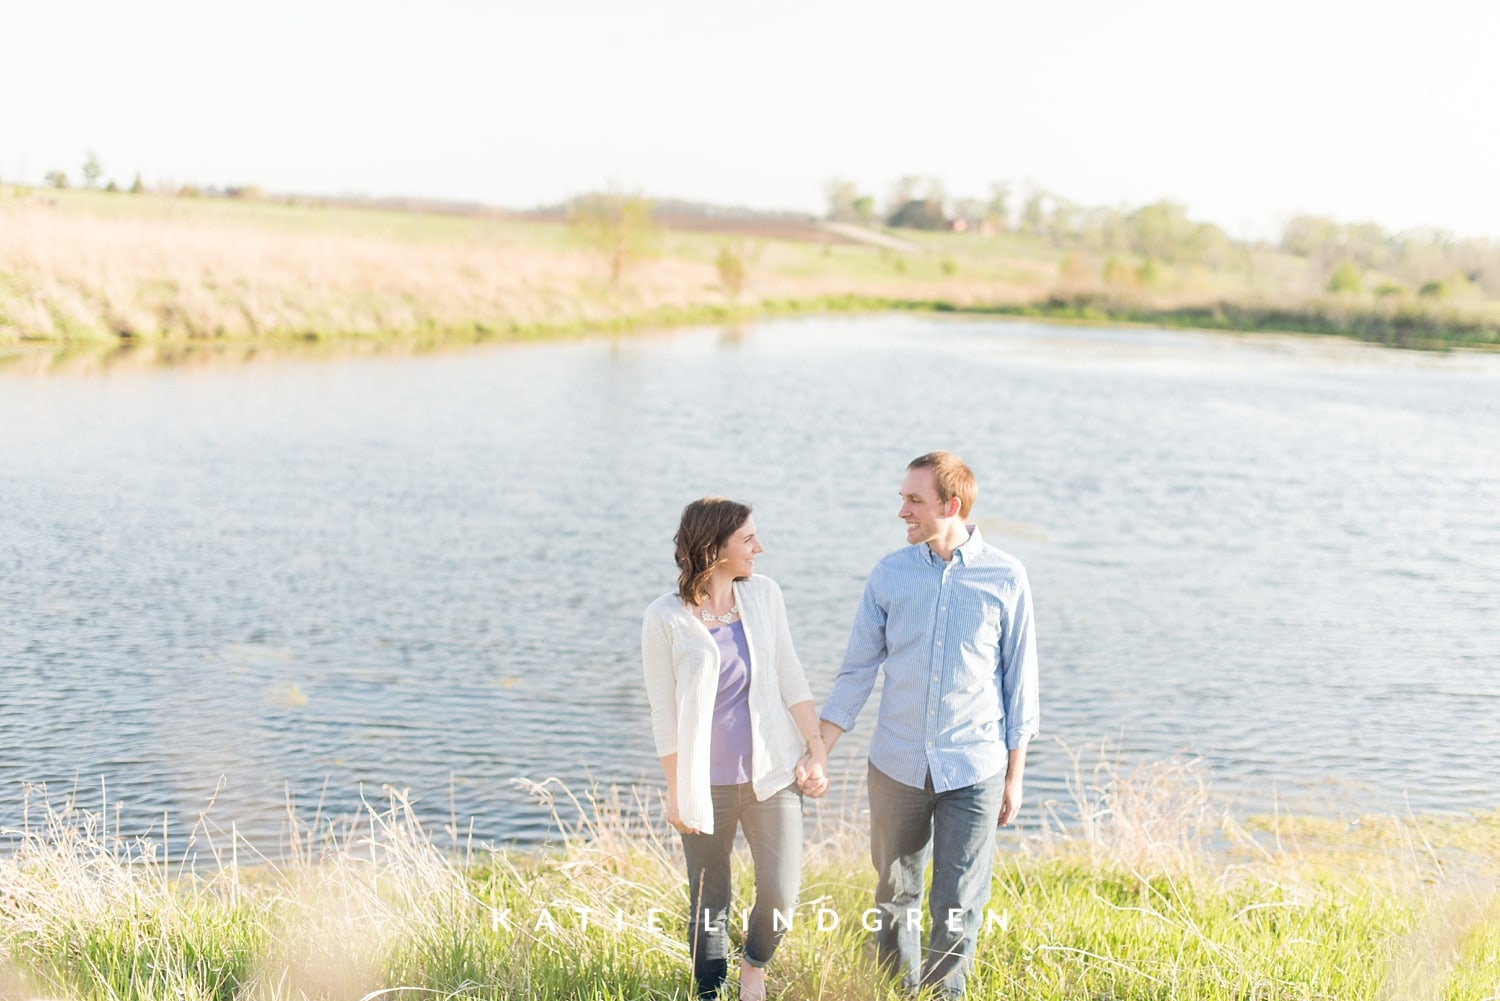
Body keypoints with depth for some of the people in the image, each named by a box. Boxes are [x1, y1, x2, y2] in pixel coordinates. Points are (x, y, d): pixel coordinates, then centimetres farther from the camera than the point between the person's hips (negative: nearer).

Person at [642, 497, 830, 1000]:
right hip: (707, 783, -2)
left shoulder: (763, 594, -1)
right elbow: (664, 715, -6)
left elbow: (790, 677, 5)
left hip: (772, 771, 3)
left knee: (780, 895, -2)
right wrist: (676, 793, -4)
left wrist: (817, 749, 1)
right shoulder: (666, 618, -11)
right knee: (709, 904, 8)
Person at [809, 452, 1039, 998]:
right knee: (895, 896, 13)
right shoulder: (890, 574, 1)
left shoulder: (1005, 578, -3)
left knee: (957, 906, 2)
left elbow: (1019, 680, 3)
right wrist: (817, 752, -3)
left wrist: (1015, 775, 4)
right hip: (896, 766, 2)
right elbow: (856, 671, 4)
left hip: (973, 769, -2)